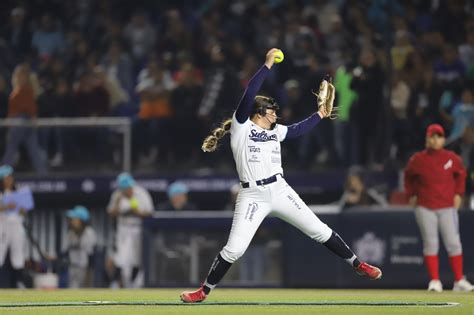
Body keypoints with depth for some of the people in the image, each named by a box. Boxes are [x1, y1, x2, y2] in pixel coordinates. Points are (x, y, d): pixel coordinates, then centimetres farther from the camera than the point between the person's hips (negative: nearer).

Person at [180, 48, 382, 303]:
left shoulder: (275, 131, 16)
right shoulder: (241, 126, -1)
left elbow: (299, 129, 30)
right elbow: (249, 95, -12)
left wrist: (320, 114, 28)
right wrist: (268, 65, -12)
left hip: (280, 191, 5)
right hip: (252, 196, -5)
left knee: (319, 231, 5)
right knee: (234, 249, -11)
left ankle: (357, 265, 18)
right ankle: (204, 291, 5)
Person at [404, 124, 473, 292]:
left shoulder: (452, 158, -1)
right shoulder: (417, 159, -2)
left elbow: (460, 174, 15)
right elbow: (409, 177, 14)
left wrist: (458, 194, 7)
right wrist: (411, 195, 8)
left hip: (447, 206, 0)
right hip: (425, 207, 0)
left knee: (453, 243, -2)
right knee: (430, 243, -1)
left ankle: (459, 280, 6)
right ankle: (434, 281, 4)